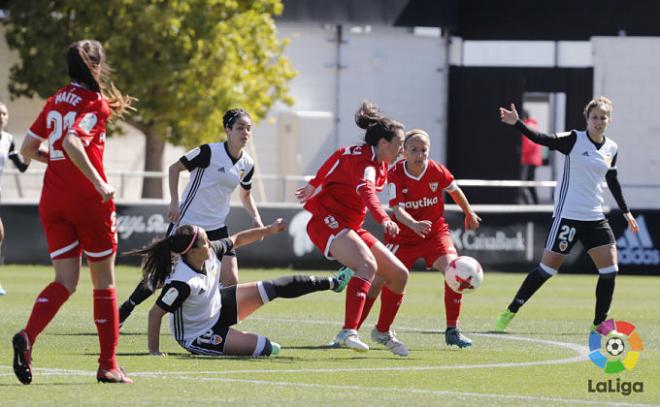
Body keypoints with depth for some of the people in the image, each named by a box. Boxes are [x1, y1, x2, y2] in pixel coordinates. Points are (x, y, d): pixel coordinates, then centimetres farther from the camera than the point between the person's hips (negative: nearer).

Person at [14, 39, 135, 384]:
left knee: (66, 281, 3)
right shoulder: (96, 103, -9)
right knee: (104, 283, 7)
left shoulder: (56, 100, 11)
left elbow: (28, 149, 14)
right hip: (88, 201, -6)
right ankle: (108, 365, 10)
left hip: (52, 201, 6)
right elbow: (72, 142, -25)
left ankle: (27, 336, -24)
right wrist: (98, 182, -23)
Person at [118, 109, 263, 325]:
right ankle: (124, 310, 21)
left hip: (216, 228, 5)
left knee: (230, 280, -11)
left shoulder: (247, 164, 2)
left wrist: (255, 217, 2)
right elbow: (175, 168, -7)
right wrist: (174, 203, -14)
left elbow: (245, 195, 20)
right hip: (187, 223, -5)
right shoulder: (209, 152, -15)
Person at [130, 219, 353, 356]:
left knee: (275, 288, 13)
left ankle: (333, 283, 31)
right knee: (267, 349, -16)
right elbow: (155, 313, -35)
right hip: (198, 336, -8)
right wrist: (154, 351, -31)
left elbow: (236, 239, 2)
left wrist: (269, 230, 10)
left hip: (219, 307, 8)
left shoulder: (211, 252, -17)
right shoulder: (182, 282, -40)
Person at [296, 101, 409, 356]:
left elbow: (339, 156, 27)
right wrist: (384, 220, -56)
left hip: (350, 227, 10)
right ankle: (348, 332, -46)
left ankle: (383, 332, 23)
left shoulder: (380, 163, 11)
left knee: (399, 274, 5)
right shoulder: (364, 161, -19)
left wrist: (315, 186, 37)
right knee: (368, 265, -35)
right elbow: (366, 191, -40)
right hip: (327, 220, -10)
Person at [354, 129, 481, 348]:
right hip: (403, 236, -1)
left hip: (435, 231, 1)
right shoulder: (395, 174, -18)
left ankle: (452, 330, -9)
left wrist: (469, 214, 23)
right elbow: (397, 209, -27)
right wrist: (414, 224, -48)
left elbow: (455, 191, 7)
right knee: (378, 280, -7)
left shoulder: (437, 171, -14)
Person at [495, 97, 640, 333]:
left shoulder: (611, 149, 8)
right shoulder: (574, 140, -8)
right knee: (548, 267, -4)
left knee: (610, 269, -4)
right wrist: (517, 124, -34)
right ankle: (511, 312, 8)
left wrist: (626, 212, 24)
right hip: (568, 214, -5)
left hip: (595, 217, 5)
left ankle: (599, 324, 9)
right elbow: (542, 139, -20)